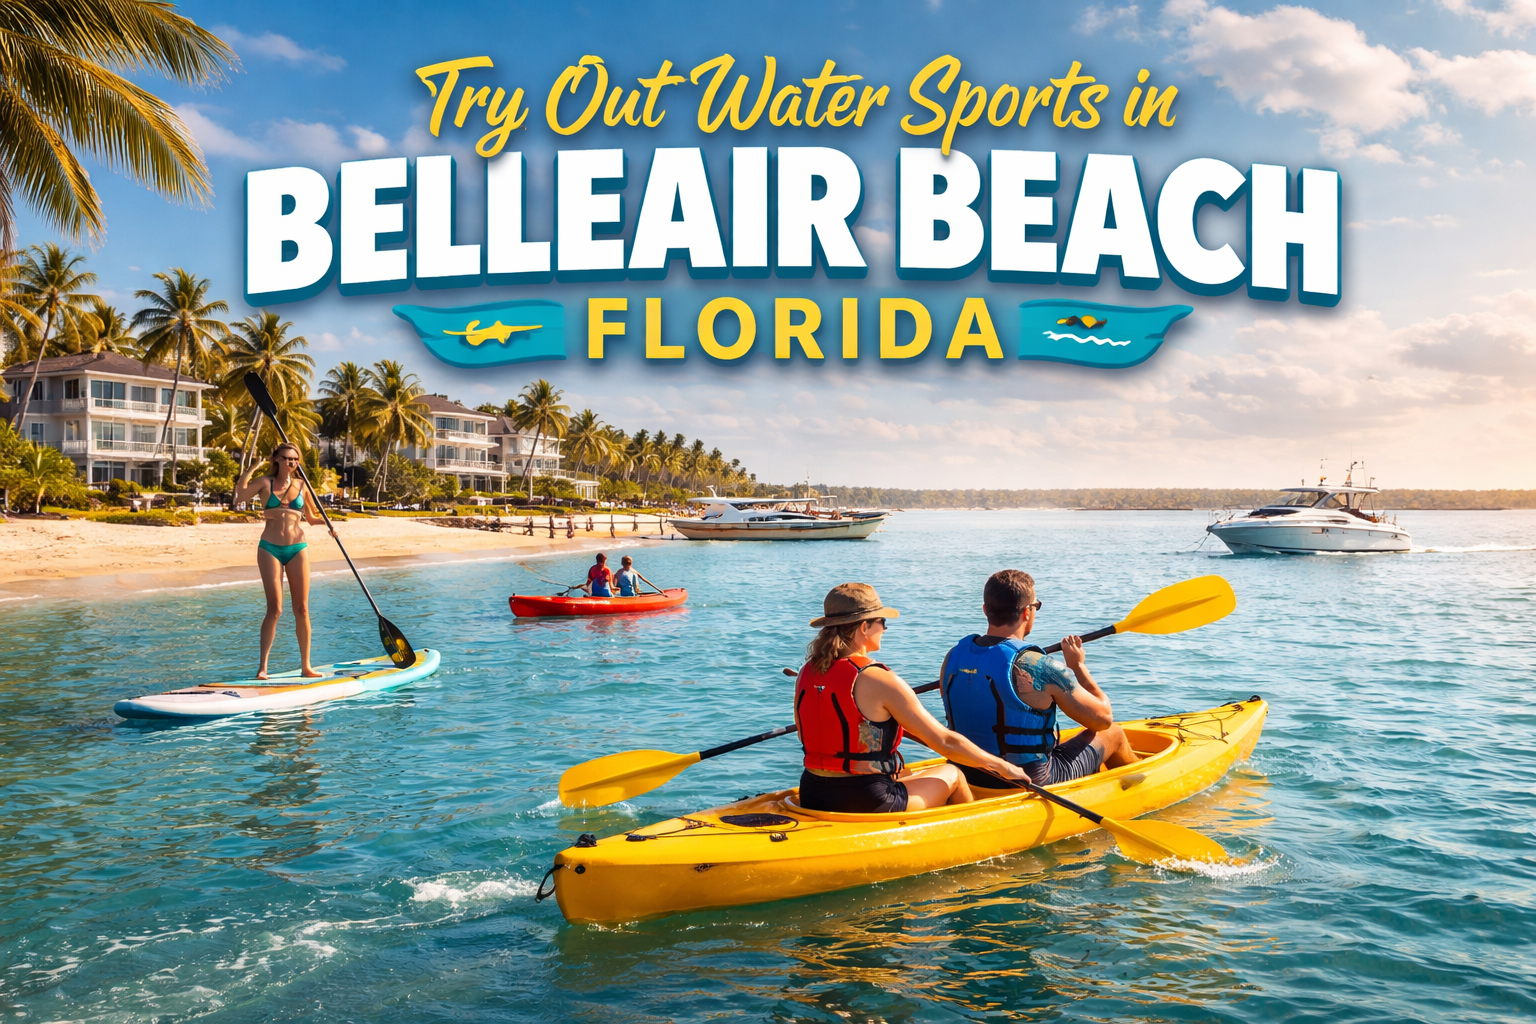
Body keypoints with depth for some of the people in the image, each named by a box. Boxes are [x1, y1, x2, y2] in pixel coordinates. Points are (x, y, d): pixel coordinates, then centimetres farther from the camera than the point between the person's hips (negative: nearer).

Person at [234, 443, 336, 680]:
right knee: (275, 609, -8)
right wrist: (251, 468, -22)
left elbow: (311, 518, 14)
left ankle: (306, 666, 10)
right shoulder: (265, 482, 1)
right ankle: (262, 667, 0)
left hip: (297, 548, 3)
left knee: (302, 609, 3)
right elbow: (241, 494, -17)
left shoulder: (302, 485, 8)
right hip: (270, 548, -3)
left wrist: (325, 523, -5)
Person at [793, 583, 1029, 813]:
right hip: (866, 803, -7)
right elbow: (945, 742, -13)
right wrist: (1003, 767, 1)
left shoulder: (806, 674, 1)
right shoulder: (879, 680, -18)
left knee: (910, 774, 32)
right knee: (952, 774, 19)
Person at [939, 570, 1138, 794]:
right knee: (1113, 734, 17)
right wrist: (1078, 666, 4)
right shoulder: (1042, 669, -23)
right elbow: (1104, 718, -10)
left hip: (969, 778, 6)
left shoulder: (953, 657, -7)